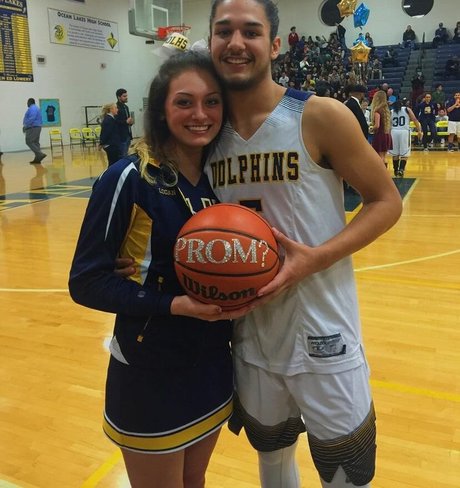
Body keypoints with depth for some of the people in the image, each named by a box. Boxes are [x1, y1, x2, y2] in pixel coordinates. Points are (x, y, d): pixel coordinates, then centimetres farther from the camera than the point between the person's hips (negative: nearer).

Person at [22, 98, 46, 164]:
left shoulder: (32, 108, -11)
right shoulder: (36, 108, 21)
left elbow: (32, 118, -24)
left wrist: (25, 126, -18)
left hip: (33, 128, -10)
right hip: (37, 127, 10)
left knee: (29, 142, -11)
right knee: (35, 143, 8)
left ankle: (40, 154, -20)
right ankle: (37, 158, 5)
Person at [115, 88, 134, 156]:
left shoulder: (126, 107, 16)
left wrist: (130, 122, 3)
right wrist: (126, 122, -23)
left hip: (128, 135, 9)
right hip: (121, 136, -9)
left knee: (126, 155, 13)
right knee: (122, 156, -5)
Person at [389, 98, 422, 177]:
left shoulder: (391, 112, 17)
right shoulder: (407, 109, 13)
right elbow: (415, 120, 3)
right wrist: (419, 130, 1)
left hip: (394, 132, 2)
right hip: (404, 132, -2)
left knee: (395, 153, 14)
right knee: (404, 154, 2)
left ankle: (396, 170, 23)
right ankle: (401, 170, -12)